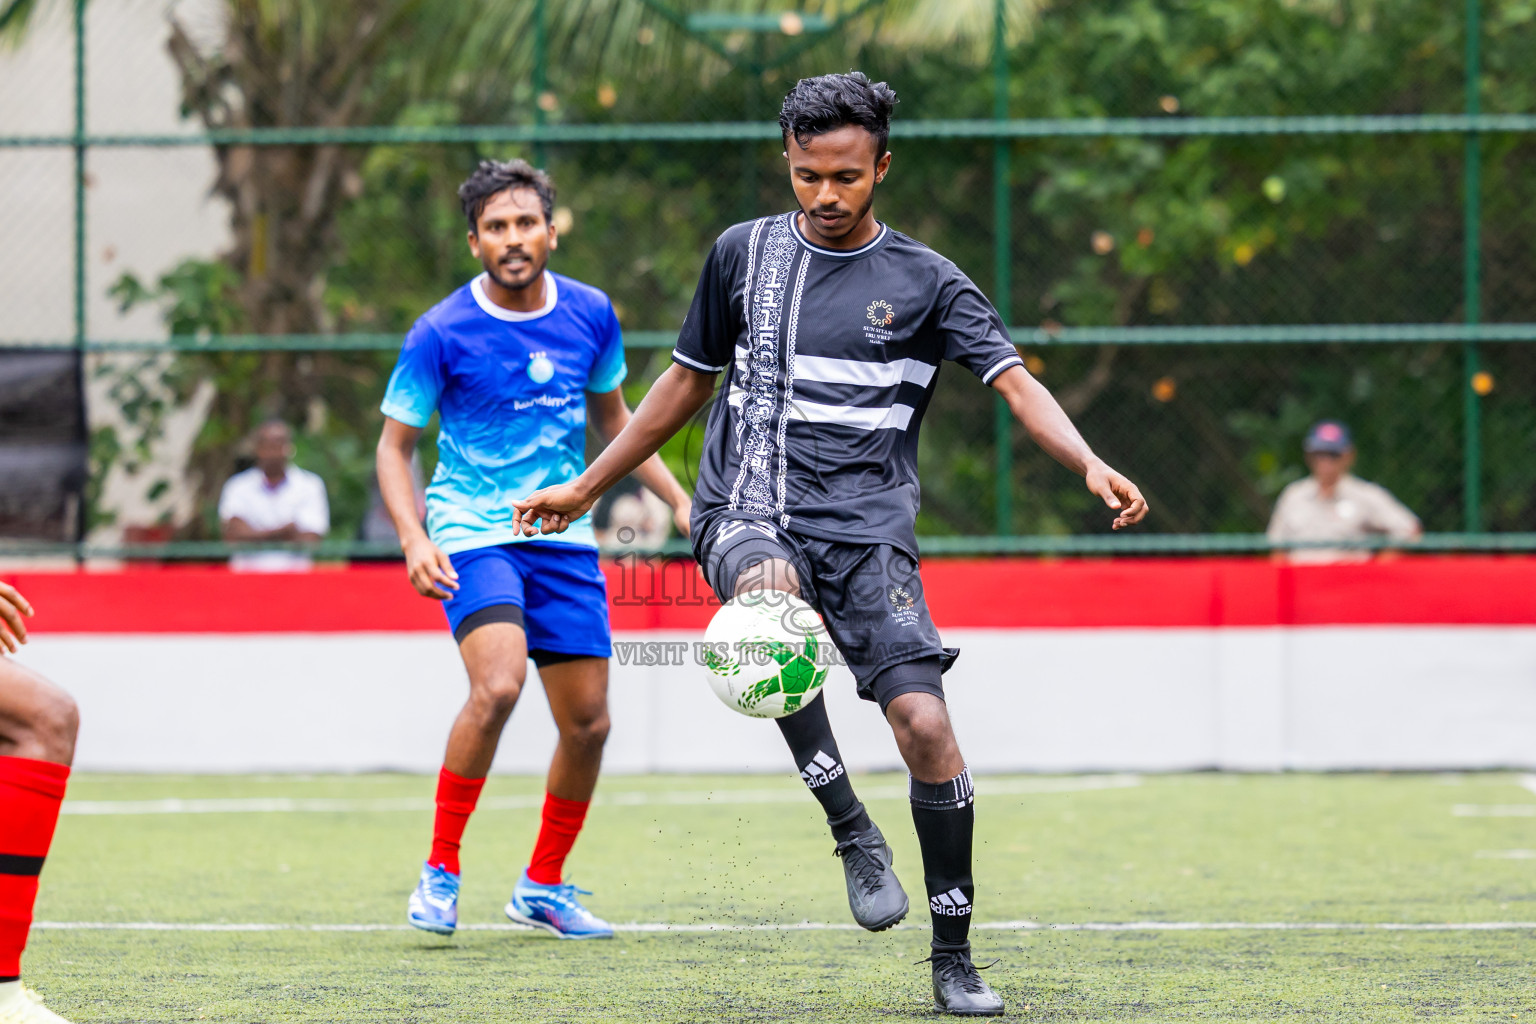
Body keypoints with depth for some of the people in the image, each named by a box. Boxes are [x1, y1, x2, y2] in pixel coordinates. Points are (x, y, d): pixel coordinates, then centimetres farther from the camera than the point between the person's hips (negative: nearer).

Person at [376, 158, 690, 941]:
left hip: (564, 538, 5)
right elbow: (394, 444, -2)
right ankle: (440, 871, -14)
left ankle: (543, 886, 23)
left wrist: (678, 499, 13)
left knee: (588, 723, 3)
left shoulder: (591, 315, 3)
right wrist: (414, 540, -17)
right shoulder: (441, 333, -9)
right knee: (498, 685, -28)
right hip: (474, 533, -5)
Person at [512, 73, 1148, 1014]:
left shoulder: (925, 281, 5)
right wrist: (587, 487, 26)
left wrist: (1090, 464, -23)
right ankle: (851, 829, -28)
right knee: (769, 592, -37)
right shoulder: (744, 255, 12)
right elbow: (688, 381, 23)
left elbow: (1016, 382, -4)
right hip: (750, 516, 0)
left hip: (868, 530, 0)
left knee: (925, 723, -15)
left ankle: (954, 957, 0)